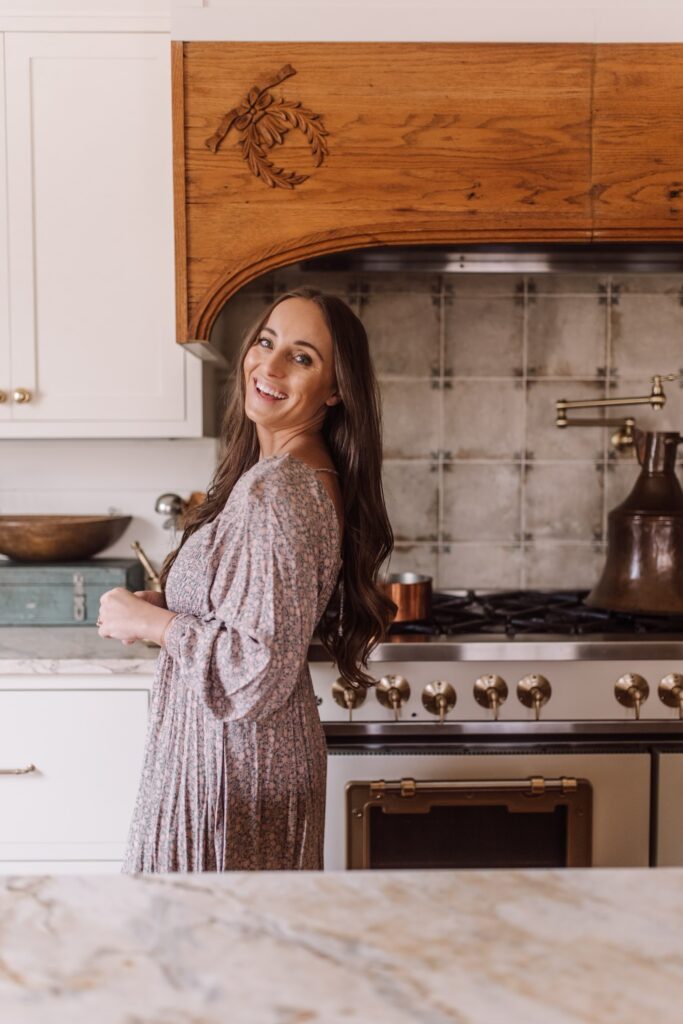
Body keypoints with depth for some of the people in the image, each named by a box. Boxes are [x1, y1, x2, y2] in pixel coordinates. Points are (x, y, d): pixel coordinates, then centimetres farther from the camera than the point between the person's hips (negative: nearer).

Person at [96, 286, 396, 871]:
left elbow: (259, 672, -28)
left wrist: (150, 621, -16)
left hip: (234, 761, -9)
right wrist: (168, 606, 5)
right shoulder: (309, 475, 6)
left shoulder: (276, 488, -25)